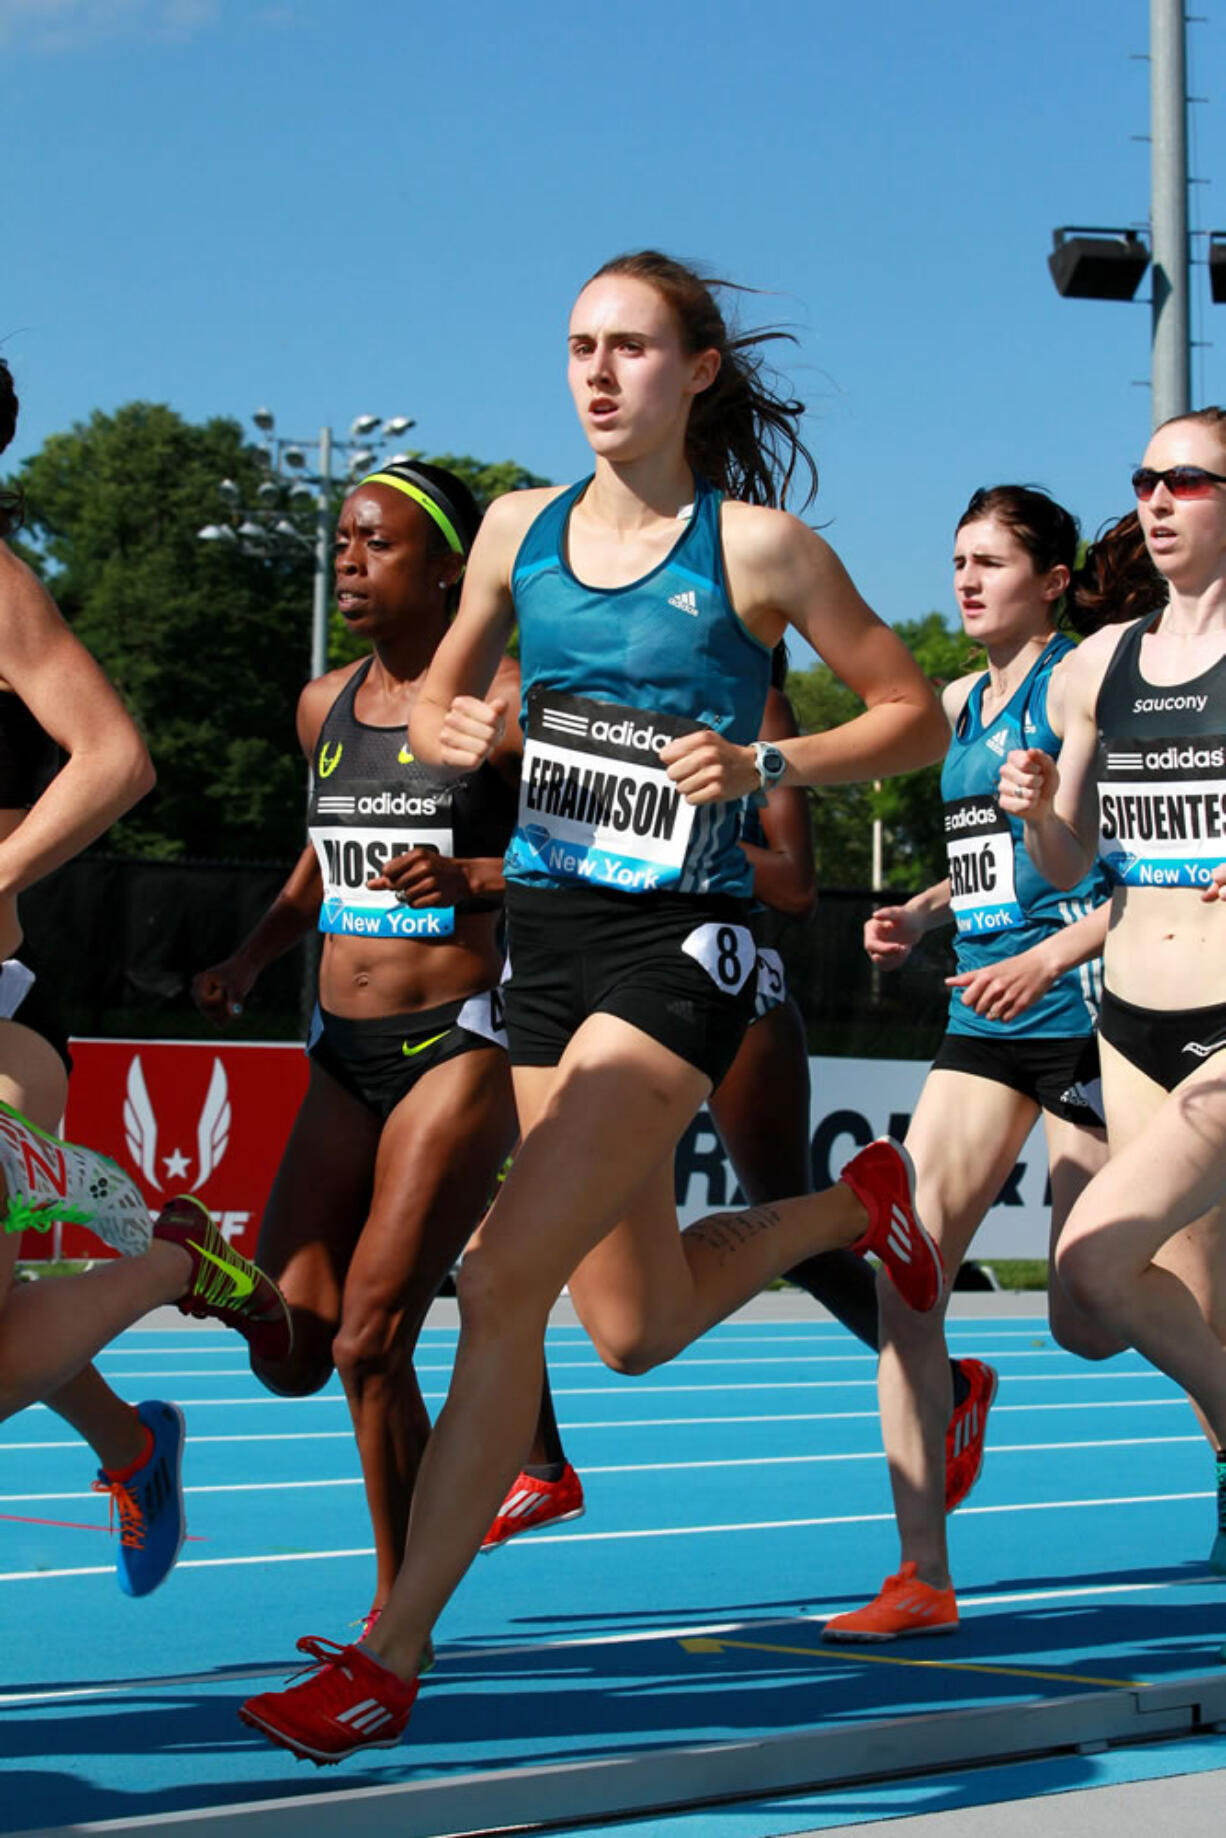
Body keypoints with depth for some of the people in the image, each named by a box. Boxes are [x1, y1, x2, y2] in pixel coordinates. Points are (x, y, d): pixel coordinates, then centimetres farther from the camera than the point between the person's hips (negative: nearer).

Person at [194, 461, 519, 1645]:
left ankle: (402, 1613, 5)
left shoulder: (504, 702, -7)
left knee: (370, 1342, -12)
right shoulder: (325, 706, 11)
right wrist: (251, 957, 12)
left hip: (461, 1046, -6)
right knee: (288, 1354, -2)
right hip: (343, 1056, 6)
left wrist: (472, 879, -23)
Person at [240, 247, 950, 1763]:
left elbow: (914, 714, 2)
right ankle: (854, 1205, 44)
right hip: (545, 932, 6)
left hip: (679, 946, -6)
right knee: (633, 1326, 15)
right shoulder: (521, 528, 7)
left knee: (505, 1276, -18)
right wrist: (447, 734, -4)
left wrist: (767, 764, -14)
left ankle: (388, 1657, -10)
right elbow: (443, 699, 19)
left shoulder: (760, 546, -6)